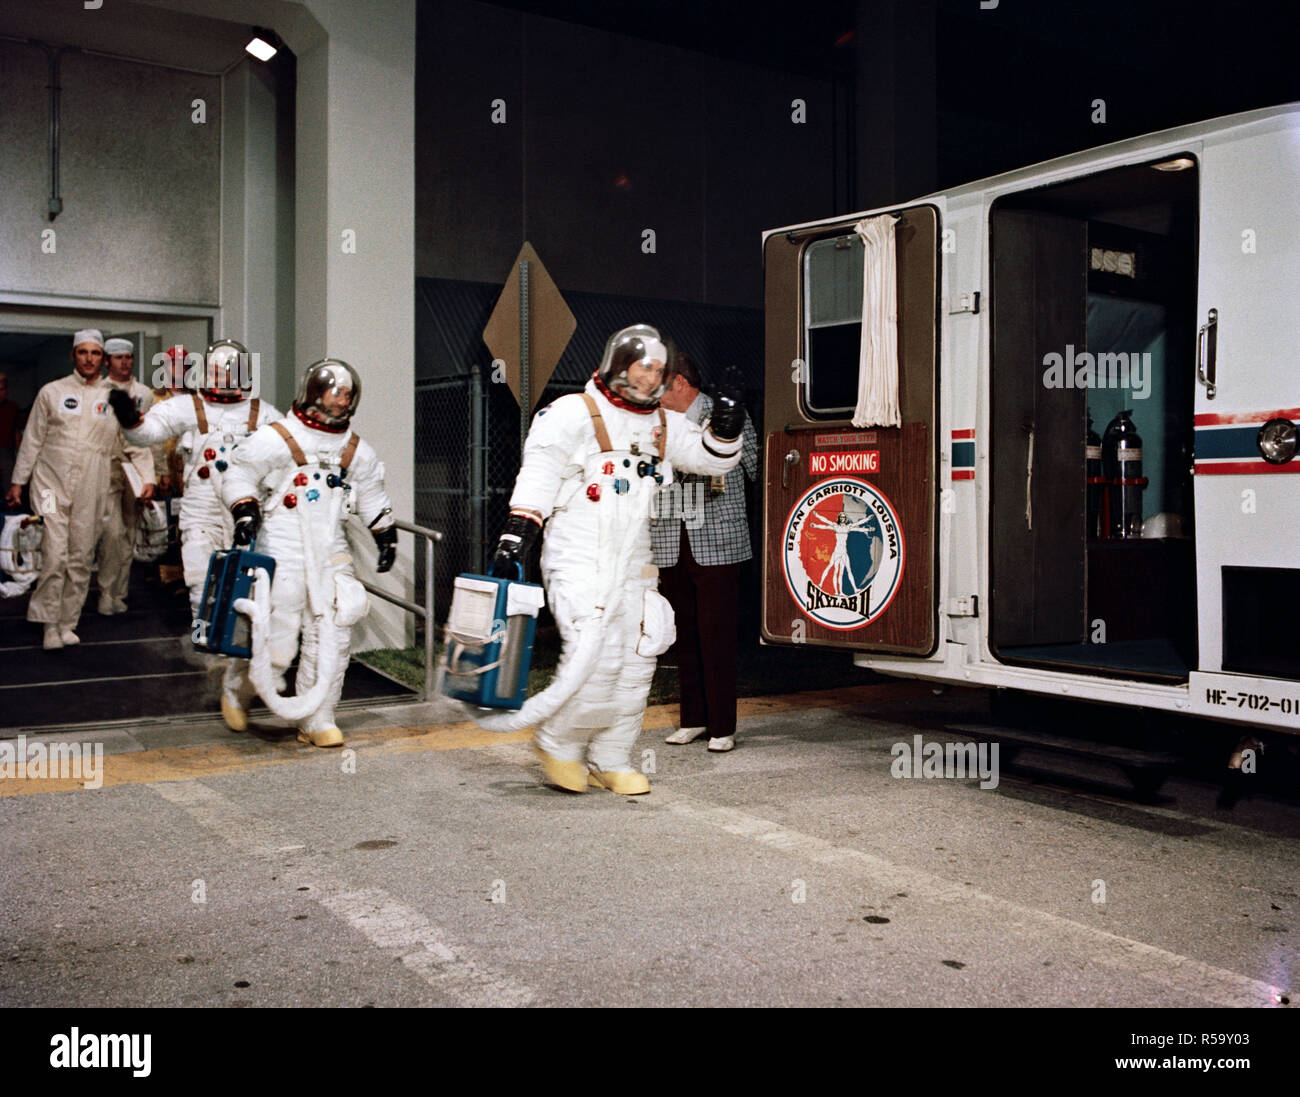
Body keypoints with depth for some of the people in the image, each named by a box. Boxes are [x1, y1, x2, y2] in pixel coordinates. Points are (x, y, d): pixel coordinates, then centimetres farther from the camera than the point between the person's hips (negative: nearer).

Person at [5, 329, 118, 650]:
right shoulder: (52, 392, 8)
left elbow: (122, 443, 15)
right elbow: (33, 439, 9)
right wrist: (18, 482, 8)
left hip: (90, 490, 2)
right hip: (51, 482, -2)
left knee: (81, 558, 3)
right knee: (54, 556, -9)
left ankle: (68, 623, 14)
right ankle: (50, 624, 0)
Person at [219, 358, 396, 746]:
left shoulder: (356, 450, 12)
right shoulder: (276, 438, -5)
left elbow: (372, 495, 24)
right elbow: (238, 476, -1)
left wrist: (386, 534, 19)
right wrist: (245, 510, -16)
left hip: (330, 554, 5)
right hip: (281, 554, -5)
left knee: (332, 636, -1)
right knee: (276, 644, -3)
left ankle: (316, 720, 11)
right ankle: (237, 692, 28)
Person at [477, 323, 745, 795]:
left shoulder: (662, 424, 12)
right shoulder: (575, 414, -7)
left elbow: (711, 457, 16)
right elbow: (538, 477, -10)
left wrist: (725, 429, -6)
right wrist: (514, 541, -16)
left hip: (633, 562, 7)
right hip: (579, 558, -7)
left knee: (636, 661, 7)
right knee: (594, 656, -16)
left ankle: (609, 761, 20)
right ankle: (558, 742, 7)